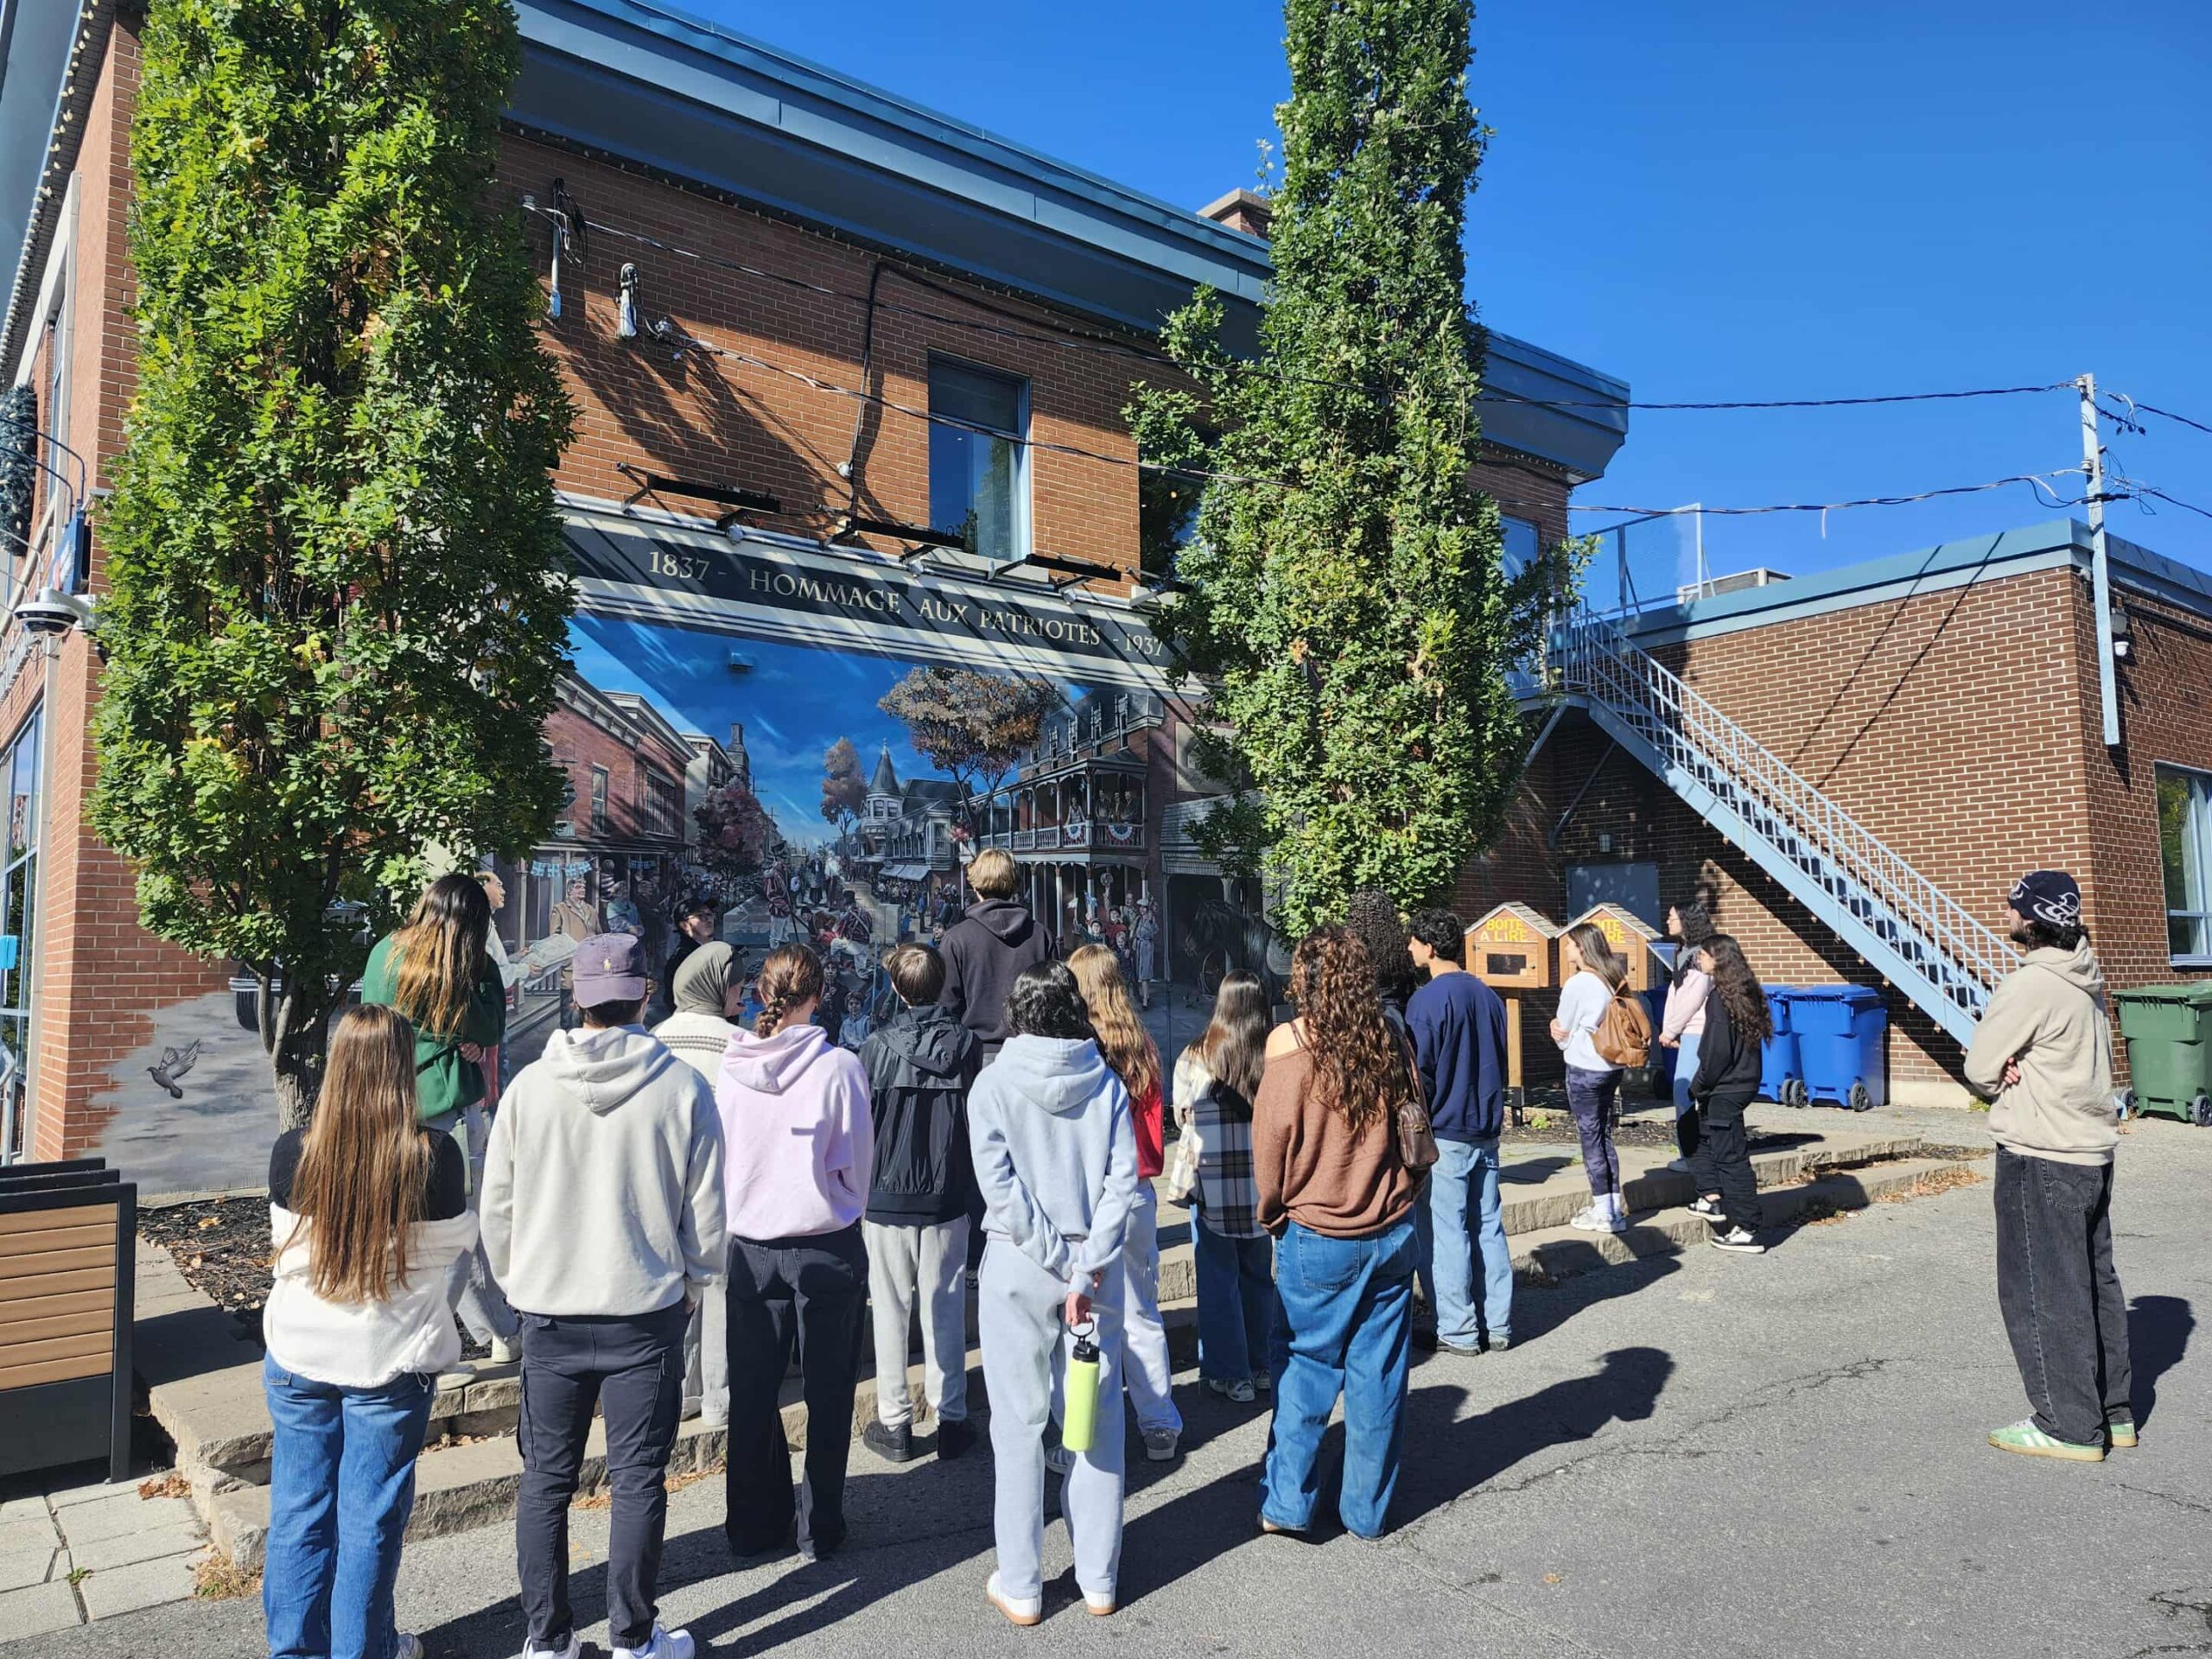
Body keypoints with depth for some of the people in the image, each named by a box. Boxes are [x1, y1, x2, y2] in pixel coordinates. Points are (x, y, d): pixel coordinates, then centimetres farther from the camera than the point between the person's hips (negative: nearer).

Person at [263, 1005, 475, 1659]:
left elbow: (284, 1240, 3)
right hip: (392, 1360, -2)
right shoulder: (434, 1155, -19)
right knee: (370, 1517, 12)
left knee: (299, 1509, 17)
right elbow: (457, 1240, -4)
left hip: (299, 1357, 2)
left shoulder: (292, 1152, -12)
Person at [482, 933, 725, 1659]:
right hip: (647, 1313, -2)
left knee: (545, 1478, 15)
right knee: (638, 1480, 10)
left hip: (548, 1314, 2)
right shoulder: (682, 1088, -11)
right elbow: (706, 1215, -6)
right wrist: (691, 1286, 11)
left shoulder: (529, 1085, -7)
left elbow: (496, 1208, 1)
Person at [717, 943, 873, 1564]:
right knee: (828, 1396, 13)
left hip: (750, 1249, 3)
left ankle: (754, 1528, 27)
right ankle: (819, 1529, 23)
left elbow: (718, 1159, 4)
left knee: (752, 1395, 16)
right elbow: (857, 1163, -7)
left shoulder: (732, 1068, -7)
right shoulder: (840, 1067, -16)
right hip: (827, 1250, -3)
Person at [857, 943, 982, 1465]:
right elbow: (979, 1120, 0)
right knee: (946, 1308, 9)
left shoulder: (877, 1046, -10)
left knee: (890, 1310, 9)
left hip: (886, 1200, -1)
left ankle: (894, 1425, 16)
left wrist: (857, 1196, 6)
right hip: (947, 1200, 1)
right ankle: (951, 1420, 14)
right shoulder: (965, 1044, -5)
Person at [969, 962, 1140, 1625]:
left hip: (1019, 1267, -2)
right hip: (1096, 1264, 2)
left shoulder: (994, 1084, -5)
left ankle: (1021, 1587, 19)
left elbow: (999, 1185, -13)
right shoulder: (1105, 1082, 0)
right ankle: (1099, 1578, 23)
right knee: (1099, 1421, 12)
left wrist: (1060, 1266, -11)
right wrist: (1086, 1269, -12)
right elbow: (1122, 1179, -9)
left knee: (1020, 1426, 9)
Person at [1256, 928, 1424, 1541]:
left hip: (1317, 1238, -3)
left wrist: (1274, 1217, 6)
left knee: (1304, 1371, 10)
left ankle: (1287, 1502, 16)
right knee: (1378, 1375, 11)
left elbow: (1271, 1144, -8)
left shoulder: (1291, 1045, -13)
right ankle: (1367, 1510, 22)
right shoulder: (1390, 1044, -2)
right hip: (1391, 1234, 3)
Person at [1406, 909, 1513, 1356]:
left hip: (1444, 1134, -7)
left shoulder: (1427, 1000, -14)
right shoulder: (1490, 997, 9)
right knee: (1489, 1227, 12)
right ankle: (1497, 1326, 17)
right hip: (1486, 1132, 7)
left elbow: (1419, 1074, -13)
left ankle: (1458, 1331, 6)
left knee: (1445, 1234, 1)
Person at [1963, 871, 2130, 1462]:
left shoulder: (2030, 985, -20)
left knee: (2042, 1290, 0)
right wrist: (2022, 1068, -3)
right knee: (2094, 1281, 17)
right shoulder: (2087, 978, 9)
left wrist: (2004, 1080, 5)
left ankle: (2070, 1427, 7)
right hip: (2093, 1148, 9)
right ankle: (2113, 1412, 27)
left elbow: (1979, 1069, -14)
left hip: (2040, 1156, -9)